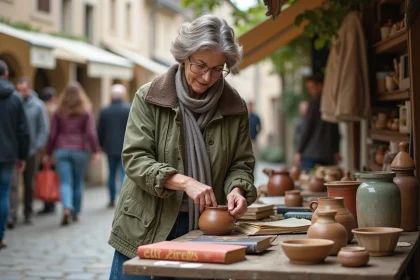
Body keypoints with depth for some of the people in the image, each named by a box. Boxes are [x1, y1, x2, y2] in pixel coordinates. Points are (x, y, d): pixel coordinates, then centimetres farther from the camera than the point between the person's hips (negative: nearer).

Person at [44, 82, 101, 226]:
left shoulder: (59, 111, 3)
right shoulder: (86, 111, -1)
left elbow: (52, 134, 3)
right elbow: (91, 133, -8)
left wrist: (48, 153, 10)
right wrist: (96, 151, -2)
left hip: (61, 150, 0)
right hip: (80, 150, 0)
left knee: (65, 182, -2)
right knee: (78, 183, 12)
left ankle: (67, 208, -25)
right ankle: (75, 213, 20)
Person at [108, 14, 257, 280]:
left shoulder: (234, 106, 0)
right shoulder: (149, 97, -7)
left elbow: (241, 163, 6)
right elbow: (135, 158, -12)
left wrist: (236, 189, -16)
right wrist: (185, 182, -25)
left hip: (203, 228, 2)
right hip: (146, 228, -1)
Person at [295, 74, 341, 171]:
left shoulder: (315, 102, -6)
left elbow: (307, 128, -8)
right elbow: (336, 131, 15)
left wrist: (299, 151, -4)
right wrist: (336, 151, 20)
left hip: (311, 153, -6)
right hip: (328, 154, 6)